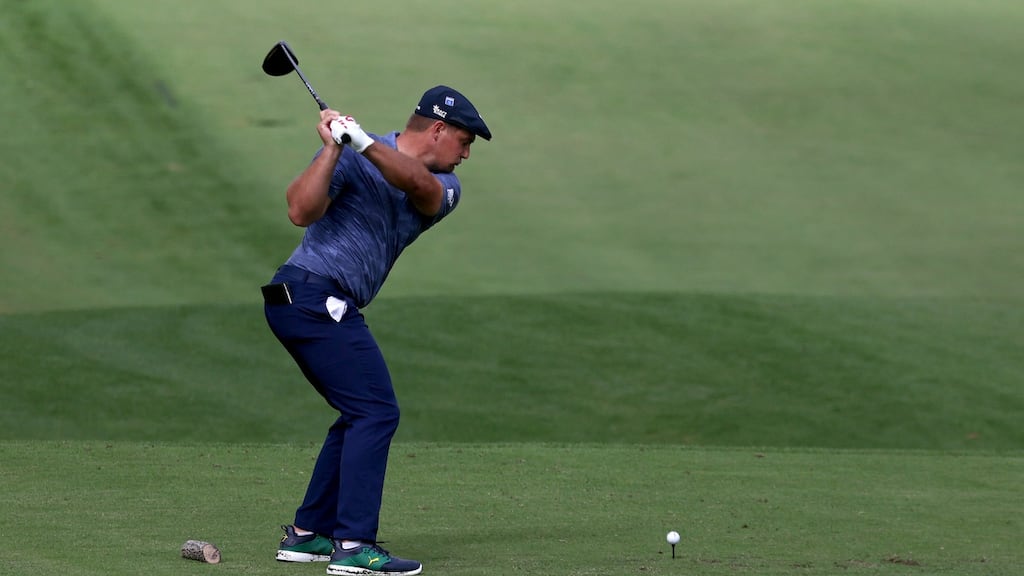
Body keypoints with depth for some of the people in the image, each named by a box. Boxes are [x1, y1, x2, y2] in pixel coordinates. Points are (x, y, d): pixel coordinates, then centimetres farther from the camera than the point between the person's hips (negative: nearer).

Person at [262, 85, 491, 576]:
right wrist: (334, 147, -25)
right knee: (376, 412, -14)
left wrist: (366, 144, -31)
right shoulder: (352, 159, -7)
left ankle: (307, 534, 21)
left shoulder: (445, 188, 10)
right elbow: (300, 211, -19)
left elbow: (420, 185, -16)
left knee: (362, 415, 16)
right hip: (314, 294, -9)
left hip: (325, 309, 9)